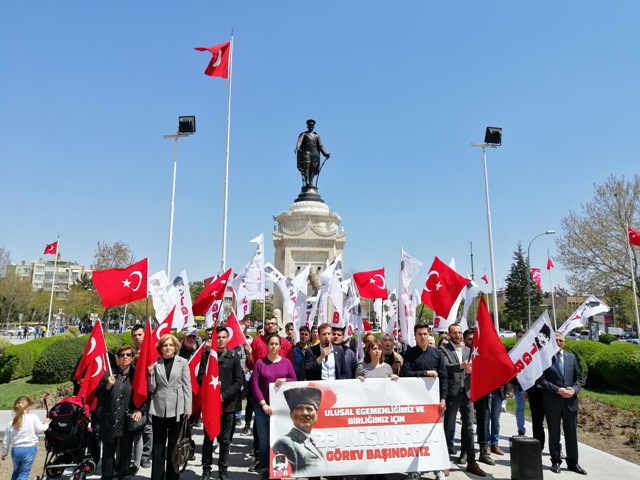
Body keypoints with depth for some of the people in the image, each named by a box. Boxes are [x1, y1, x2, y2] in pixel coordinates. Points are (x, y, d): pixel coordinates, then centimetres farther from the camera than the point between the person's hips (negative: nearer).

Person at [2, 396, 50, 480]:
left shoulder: (11, 424, 2)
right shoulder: (33, 417, -11)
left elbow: (6, 442, 8)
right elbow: (40, 429, -9)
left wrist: (4, 453, 24)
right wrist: (46, 424, 13)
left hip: (15, 450, 4)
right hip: (29, 449, -4)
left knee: (16, 471, 25)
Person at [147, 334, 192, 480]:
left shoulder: (182, 362, 1)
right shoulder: (155, 363, 4)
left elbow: (187, 386, 0)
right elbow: (152, 388, 4)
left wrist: (188, 408, -4)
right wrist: (150, 373, -12)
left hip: (176, 408, -1)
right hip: (159, 408, 1)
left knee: (174, 444, 8)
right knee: (158, 445, 7)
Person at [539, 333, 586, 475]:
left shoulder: (571, 357, 10)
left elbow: (579, 378, 10)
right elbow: (542, 380, -9)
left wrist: (574, 389, -8)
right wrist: (558, 390, -19)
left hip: (570, 401, 3)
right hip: (552, 401, -3)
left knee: (571, 433, 9)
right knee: (554, 434, 8)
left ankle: (573, 463, 21)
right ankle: (556, 462, 19)